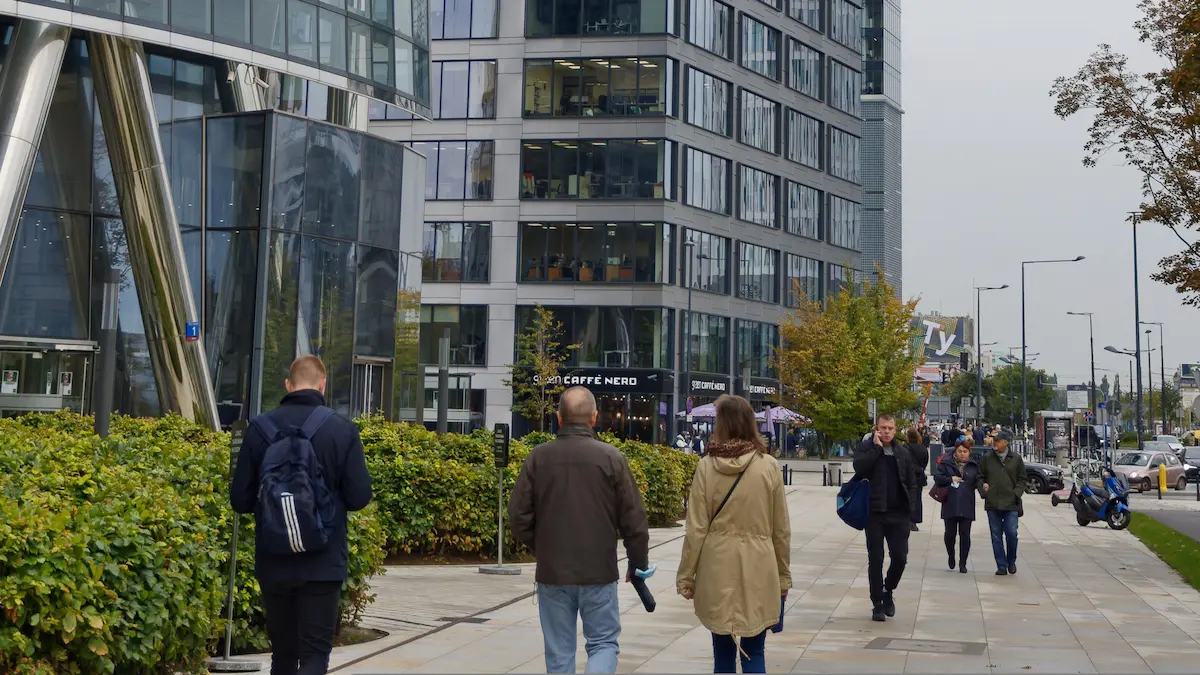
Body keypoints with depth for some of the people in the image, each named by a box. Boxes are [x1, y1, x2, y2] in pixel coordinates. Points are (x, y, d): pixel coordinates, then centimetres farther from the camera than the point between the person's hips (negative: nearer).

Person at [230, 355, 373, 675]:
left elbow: (240, 500, -1)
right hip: (323, 563, -2)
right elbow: (359, 497, -6)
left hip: (274, 562, 2)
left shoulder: (261, 427, -3)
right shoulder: (342, 429, -7)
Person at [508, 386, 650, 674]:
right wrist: (638, 564, 10)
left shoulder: (538, 457, -3)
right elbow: (633, 519, -5)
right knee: (603, 643, 10)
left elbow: (519, 515, -1)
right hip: (599, 573, -2)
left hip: (552, 574, 2)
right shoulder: (611, 458, -7)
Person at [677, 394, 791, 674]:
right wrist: (784, 575, 13)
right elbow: (781, 529, 2)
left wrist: (686, 576, 5)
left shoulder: (707, 466, -6)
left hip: (718, 570, 0)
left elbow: (696, 529, -5)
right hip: (758, 570, 0)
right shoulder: (769, 466, -3)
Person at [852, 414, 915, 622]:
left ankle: (887, 591, 25)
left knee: (900, 557, -2)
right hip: (875, 512, -3)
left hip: (899, 513, 3)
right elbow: (859, 467, -20)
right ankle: (878, 603, 13)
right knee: (875, 559, 3)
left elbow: (910, 481, 15)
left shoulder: (902, 452, 11)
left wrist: (908, 507, 8)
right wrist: (876, 447, -17)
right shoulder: (866, 447, 0)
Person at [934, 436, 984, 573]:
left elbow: (978, 480, 5)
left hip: (967, 506, 1)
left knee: (965, 535, 0)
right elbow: (937, 477, -2)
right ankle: (951, 556, 30)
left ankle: (962, 563, 10)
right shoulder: (946, 462, 0)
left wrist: (982, 485, -15)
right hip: (950, 505, -1)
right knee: (950, 533, 2)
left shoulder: (974, 465, 7)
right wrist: (950, 479, -13)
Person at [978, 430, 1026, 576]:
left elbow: (1022, 479, 9)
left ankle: (1011, 561, 19)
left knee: (1011, 533, -5)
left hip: (1011, 504, -1)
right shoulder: (986, 458, 5)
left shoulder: (1016, 459, 4)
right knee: (996, 536, 3)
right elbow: (980, 477, 13)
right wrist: (983, 488, -5)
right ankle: (1001, 566, 10)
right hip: (992, 504, 1)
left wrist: (1016, 493, -4)